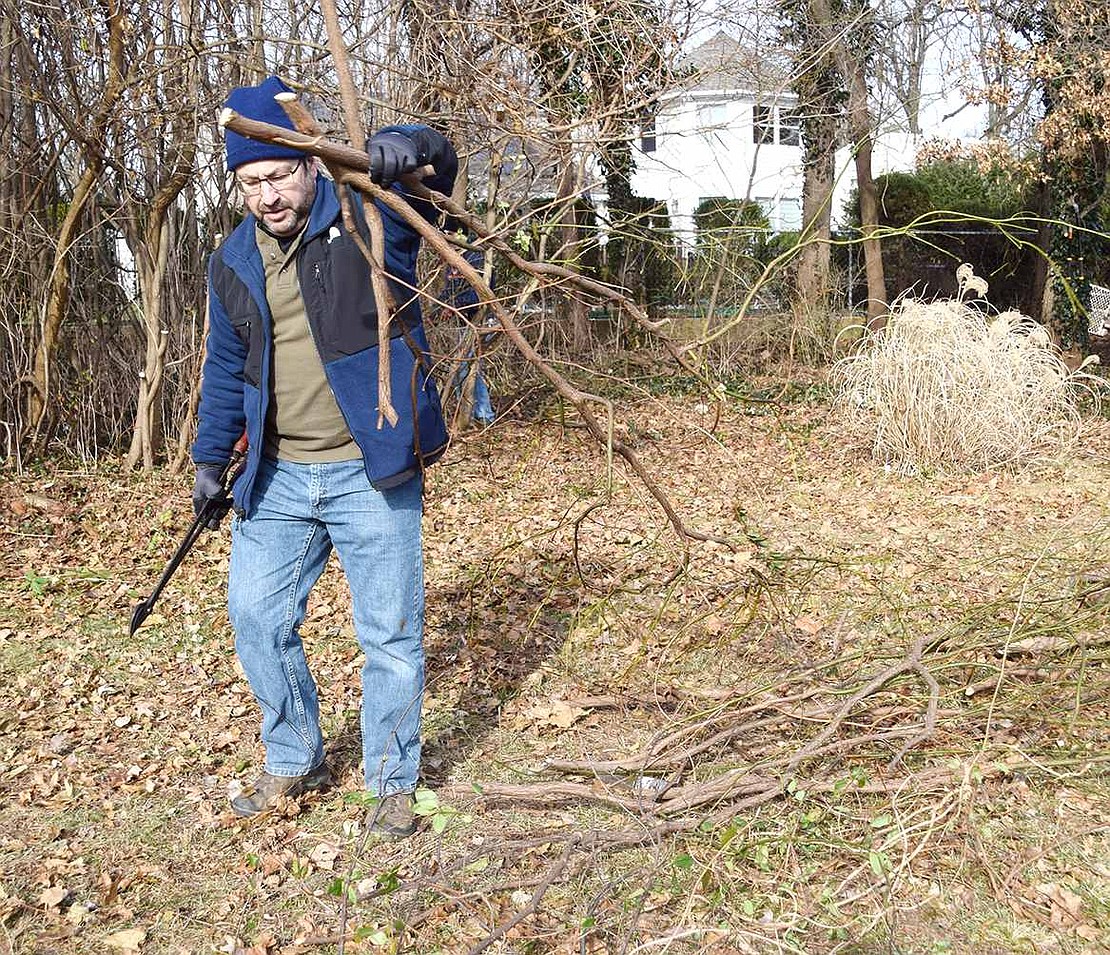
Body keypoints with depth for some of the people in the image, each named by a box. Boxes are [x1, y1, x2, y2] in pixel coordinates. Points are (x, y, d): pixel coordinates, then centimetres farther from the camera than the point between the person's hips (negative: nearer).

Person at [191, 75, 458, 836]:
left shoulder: (367, 217, -6)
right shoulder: (233, 262, 8)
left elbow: (438, 164, -19)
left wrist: (404, 146, -42)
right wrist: (212, 458, 18)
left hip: (369, 474, -5)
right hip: (277, 479, 5)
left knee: (390, 632, 2)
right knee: (257, 617, 9)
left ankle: (394, 781, 20)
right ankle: (295, 763, 30)